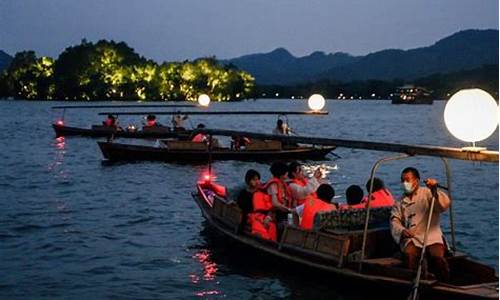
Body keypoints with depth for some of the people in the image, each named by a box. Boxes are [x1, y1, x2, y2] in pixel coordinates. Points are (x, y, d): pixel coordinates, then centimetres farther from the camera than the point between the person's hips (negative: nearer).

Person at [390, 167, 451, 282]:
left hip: (431, 237, -2)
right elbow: (394, 221, 10)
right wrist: (402, 231, -13)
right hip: (411, 238, 2)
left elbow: (445, 205, -9)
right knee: (409, 254, -32)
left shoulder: (427, 193, 10)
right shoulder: (400, 202, 21)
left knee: (437, 256, -31)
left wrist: (435, 191, -29)